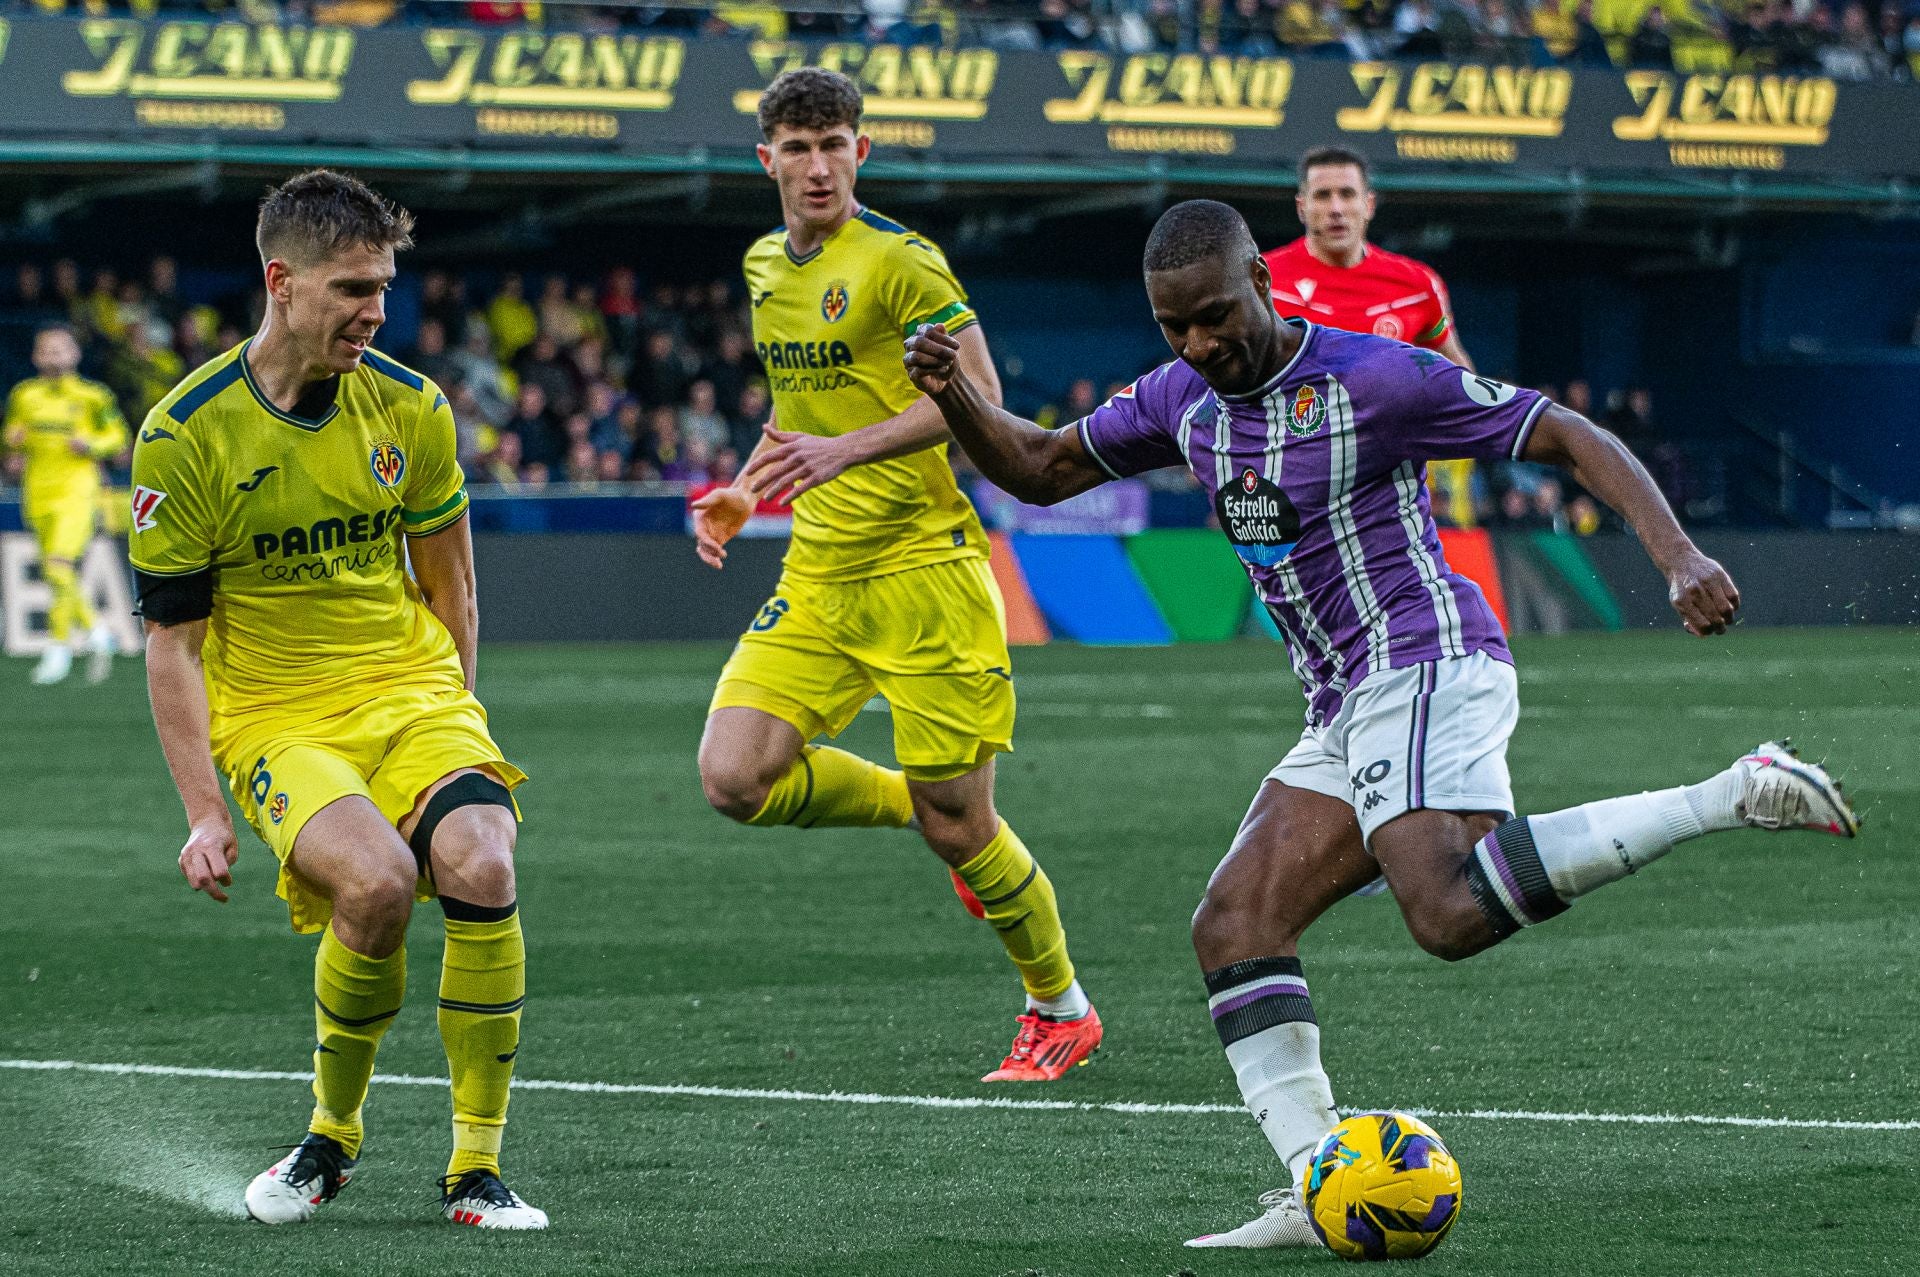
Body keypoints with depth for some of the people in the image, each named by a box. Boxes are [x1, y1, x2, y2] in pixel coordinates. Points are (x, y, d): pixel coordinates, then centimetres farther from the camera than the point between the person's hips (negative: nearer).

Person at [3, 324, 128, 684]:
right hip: (38, 493, 5)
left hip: (77, 491, -5)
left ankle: (58, 648, -13)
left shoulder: (91, 396, -2)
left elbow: (118, 437, 5)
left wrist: (91, 445, -13)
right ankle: (94, 630, 30)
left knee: (60, 566, -19)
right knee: (58, 574, 9)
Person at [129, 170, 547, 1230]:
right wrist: (204, 812, -8)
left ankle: (475, 1170, -13)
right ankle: (332, 1133, -4)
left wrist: (454, 733, 14)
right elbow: (171, 639, -3)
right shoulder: (186, 436, -9)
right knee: (374, 879, -31)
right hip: (273, 716, -3)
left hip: (412, 689, 3)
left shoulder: (410, 408, 2)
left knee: (481, 867, -26)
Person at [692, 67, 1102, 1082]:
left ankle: (1060, 1008, 20)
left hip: (920, 565, -6)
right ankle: (914, 806, 16)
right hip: (817, 578, 6)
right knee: (734, 777, -13)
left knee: (957, 825, -4)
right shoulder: (764, 266, 13)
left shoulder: (899, 261, -10)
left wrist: (845, 451, -26)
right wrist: (746, 493, 14)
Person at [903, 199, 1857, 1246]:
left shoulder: (1373, 379, -9)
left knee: (1452, 913, -32)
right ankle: (1315, 1190, -12)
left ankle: (1735, 796, -27)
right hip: (1349, 719, 8)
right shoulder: (1183, 400, 12)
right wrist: (953, 393, 3)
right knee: (1232, 927, -4)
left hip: (1424, 664, -8)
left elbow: (1569, 437, -8)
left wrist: (1679, 558, -21)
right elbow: (1039, 468, 24)